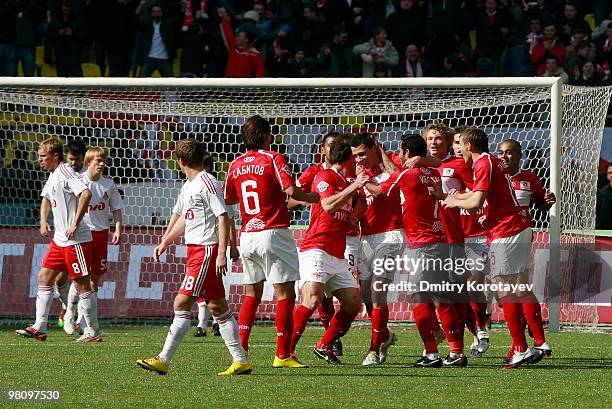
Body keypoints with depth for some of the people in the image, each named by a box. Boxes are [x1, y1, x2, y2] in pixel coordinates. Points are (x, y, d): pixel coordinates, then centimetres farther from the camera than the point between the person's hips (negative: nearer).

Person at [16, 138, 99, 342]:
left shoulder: (65, 172, -16)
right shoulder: (53, 176, 14)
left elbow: (86, 194, -30)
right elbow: (46, 198, 35)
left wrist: (75, 224, -26)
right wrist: (43, 221, 19)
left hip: (75, 240, -10)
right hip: (59, 239, 10)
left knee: (82, 284, -3)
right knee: (44, 278, 8)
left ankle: (93, 332, 5)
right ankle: (39, 328, 10)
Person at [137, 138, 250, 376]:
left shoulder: (207, 183, -12)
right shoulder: (189, 186, 17)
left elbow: (223, 217, -17)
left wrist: (222, 252, -23)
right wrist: (165, 242, 31)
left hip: (207, 250, -10)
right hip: (195, 249, 10)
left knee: (182, 303, -11)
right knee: (217, 306, 8)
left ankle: (163, 360, -11)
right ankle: (241, 361, 10)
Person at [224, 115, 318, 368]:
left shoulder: (236, 164, 9)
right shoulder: (273, 159, -8)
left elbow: (228, 199, 19)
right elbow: (291, 190, -19)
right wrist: (312, 197, -2)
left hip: (247, 234, 6)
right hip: (273, 232, -6)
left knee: (252, 293, 18)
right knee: (284, 293, -2)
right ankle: (282, 355, -7)